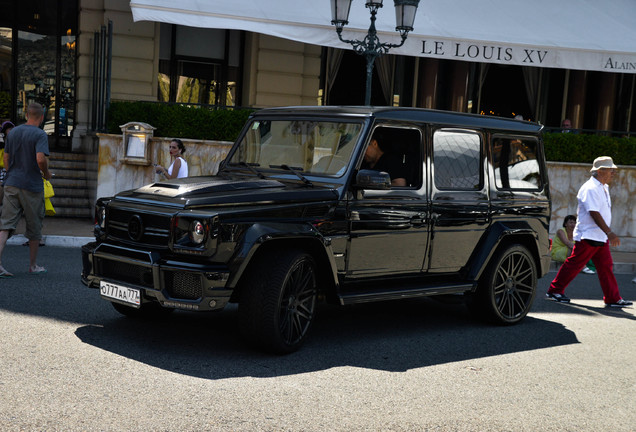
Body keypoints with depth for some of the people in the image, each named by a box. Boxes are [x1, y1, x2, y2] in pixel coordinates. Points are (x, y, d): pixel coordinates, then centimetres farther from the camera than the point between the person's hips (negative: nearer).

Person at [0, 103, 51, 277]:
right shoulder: (40, 135, -11)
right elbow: (41, 159, -23)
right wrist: (46, 173, -4)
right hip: (32, 186, -5)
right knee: (34, 227, 9)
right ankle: (33, 266, 19)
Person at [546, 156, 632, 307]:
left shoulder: (604, 187, 15)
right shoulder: (590, 189, -16)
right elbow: (594, 213, -23)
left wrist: (608, 234, 19)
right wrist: (610, 233, -27)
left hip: (601, 237, 9)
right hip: (588, 236, -9)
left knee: (606, 266, 6)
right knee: (574, 264, -2)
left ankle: (613, 298, 9)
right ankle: (555, 290, 9)